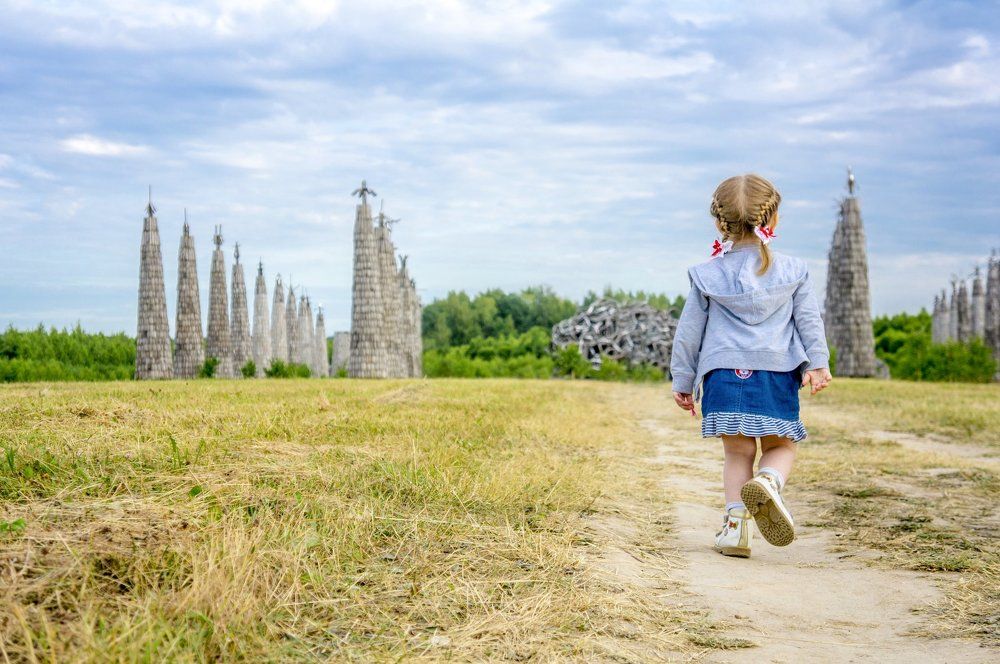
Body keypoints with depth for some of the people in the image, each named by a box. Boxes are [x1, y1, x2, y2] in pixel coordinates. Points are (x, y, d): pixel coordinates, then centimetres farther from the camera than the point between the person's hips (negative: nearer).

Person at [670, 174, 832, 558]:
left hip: (724, 372, 0)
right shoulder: (791, 272, 10)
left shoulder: (707, 275, 8)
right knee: (781, 446, 12)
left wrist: (683, 381, 16)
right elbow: (809, 321, 3)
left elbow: (688, 332, 10)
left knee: (737, 452, 7)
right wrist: (818, 364, 0)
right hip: (777, 373, 0)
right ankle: (768, 482, -20)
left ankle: (736, 525, -2)